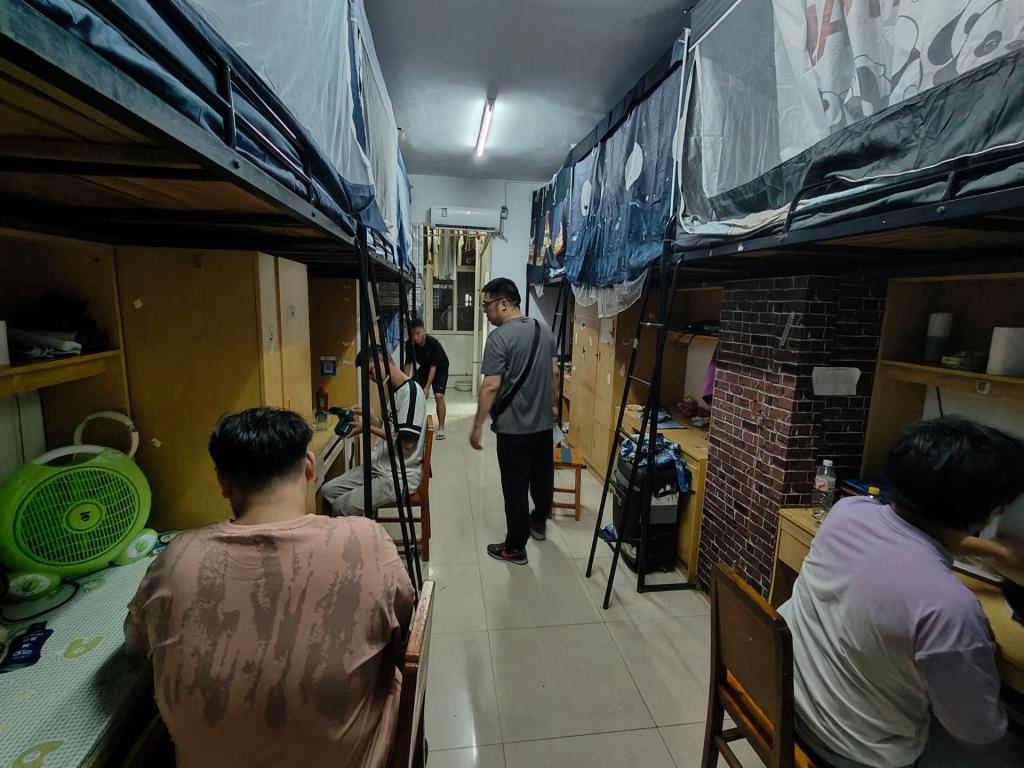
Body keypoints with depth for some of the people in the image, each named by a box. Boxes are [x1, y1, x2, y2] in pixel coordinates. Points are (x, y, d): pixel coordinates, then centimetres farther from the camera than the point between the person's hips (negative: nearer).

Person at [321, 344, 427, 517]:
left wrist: (368, 428, -16)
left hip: (400, 476, -9)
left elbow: (407, 442, -22)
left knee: (343, 507, -17)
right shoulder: (393, 390, 12)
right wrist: (367, 415, 6)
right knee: (328, 491, 2)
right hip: (379, 467, 9)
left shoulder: (410, 391, -18)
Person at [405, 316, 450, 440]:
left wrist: (427, 387, -35)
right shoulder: (410, 344, -21)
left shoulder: (434, 343, -34)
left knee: (439, 396, -20)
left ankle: (441, 427, -10)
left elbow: (434, 366, -32)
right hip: (423, 368, 5)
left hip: (440, 368, -5)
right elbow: (408, 363, -12)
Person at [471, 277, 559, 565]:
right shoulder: (544, 330, 5)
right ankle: (539, 522, 45)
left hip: (514, 426, -7)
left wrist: (477, 426, -14)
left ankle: (515, 548, 17)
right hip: (543, 421, 8)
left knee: (515, 486, 4)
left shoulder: (499, 337, -18)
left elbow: (491, 386, -21)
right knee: (543, 474, 23)